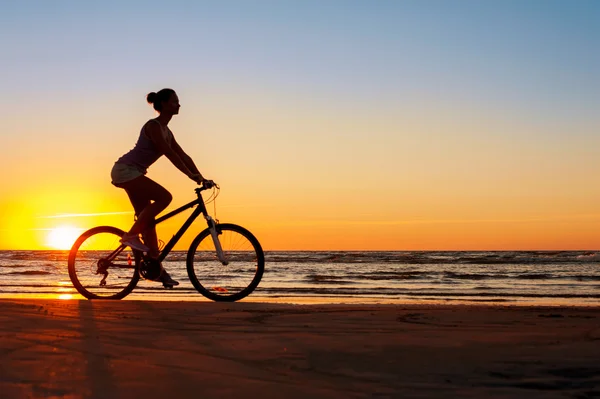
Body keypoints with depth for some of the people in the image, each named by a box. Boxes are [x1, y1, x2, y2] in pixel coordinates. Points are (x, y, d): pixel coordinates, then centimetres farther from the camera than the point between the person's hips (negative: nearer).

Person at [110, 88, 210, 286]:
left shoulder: (166, 131, 14)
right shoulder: (153, 126, -15)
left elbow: (183, 155, 13)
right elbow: (169, 153, -23)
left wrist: (201, 177, 5)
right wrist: (191, 175, -25)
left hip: (132, 173, 10)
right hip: (125, 170, -10)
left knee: (148, 219, 6)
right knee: (164, 197, -22)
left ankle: (158, 269, 7)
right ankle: (131, 235, -14)